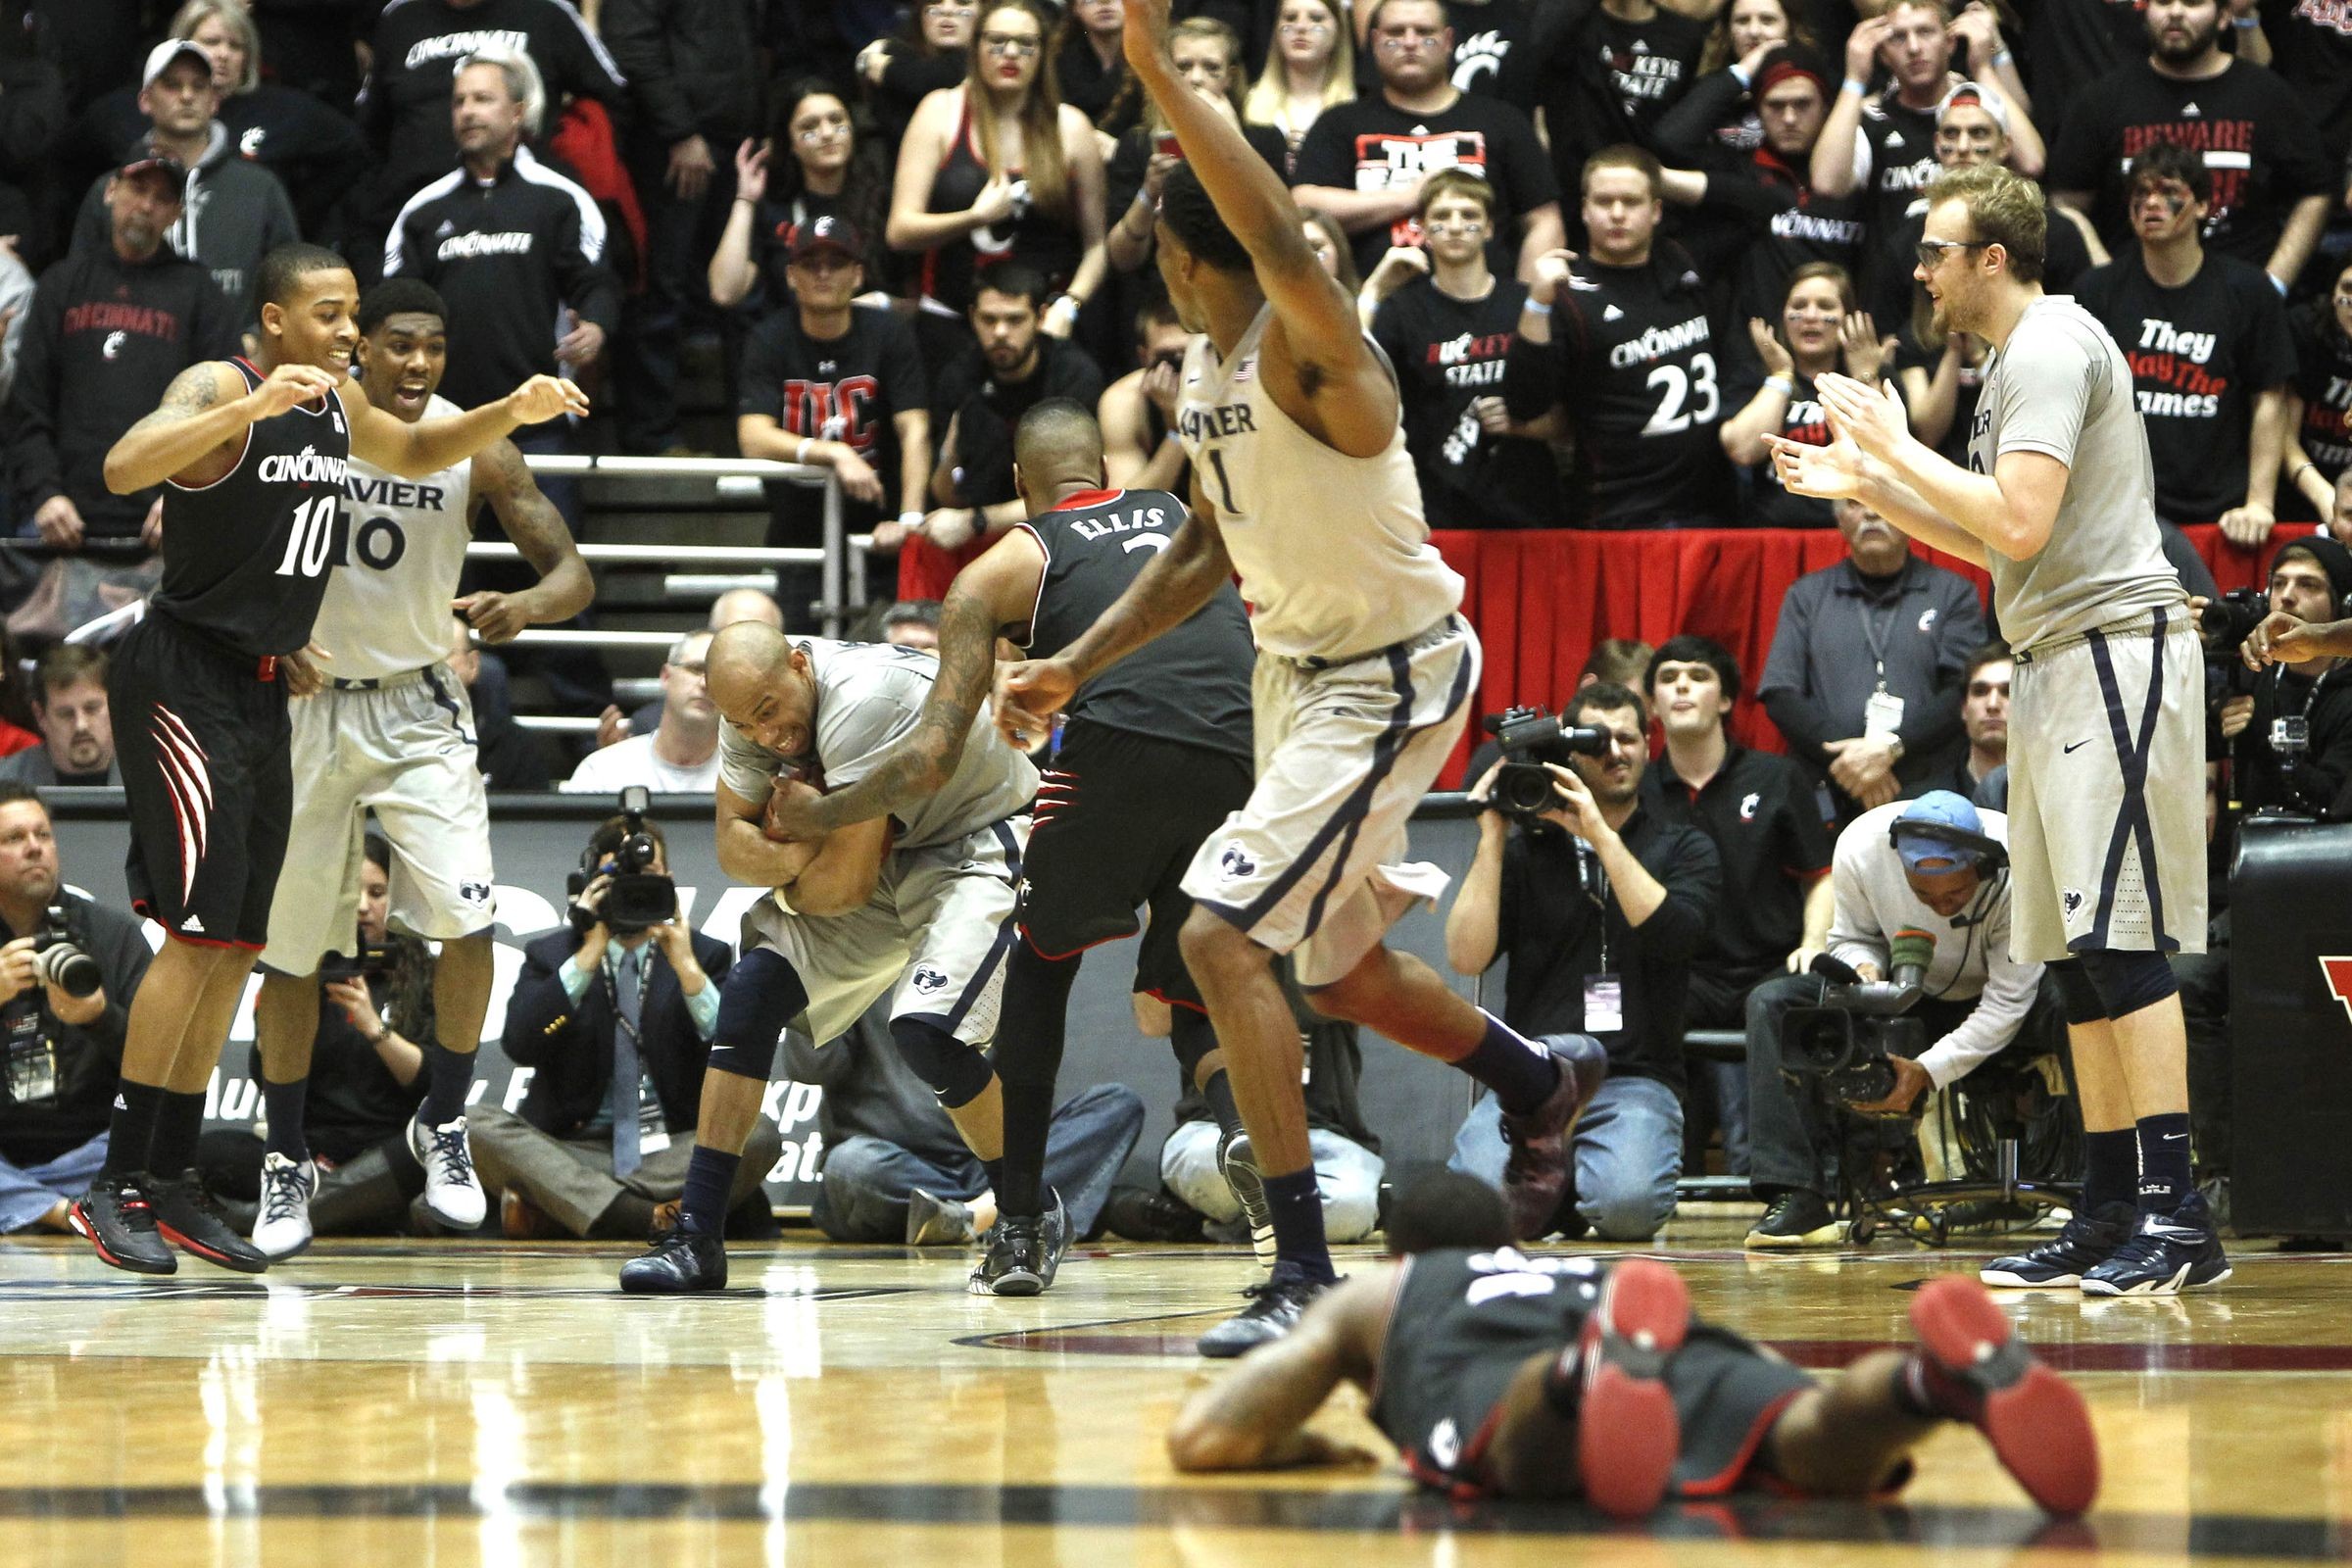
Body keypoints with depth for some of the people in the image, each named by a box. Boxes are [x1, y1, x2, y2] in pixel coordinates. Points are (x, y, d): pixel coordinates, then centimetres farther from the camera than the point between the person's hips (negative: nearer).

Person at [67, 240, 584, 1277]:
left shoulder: (337, 404, 9)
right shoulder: (219, 388, -16)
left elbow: (416, 454, 30)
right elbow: (124, 469, -35)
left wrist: (513, 413, 13)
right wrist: (251, 408, -45)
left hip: (261, 691, 9)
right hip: (184, 682, -9)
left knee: (236, 949, 9)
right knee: (199, 934, -14)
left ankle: (171, 1185, 15)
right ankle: (116, 1185, -11)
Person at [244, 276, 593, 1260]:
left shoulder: (477, 449, -9)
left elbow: (573, 573, -8)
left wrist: (525, 609, -30)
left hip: (420, 707, 0)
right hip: (309, 700, 0)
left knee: (467, 925, -15)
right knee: (289, 950, 4)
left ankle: (442, 1126, 7)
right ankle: (287, 1162, 21)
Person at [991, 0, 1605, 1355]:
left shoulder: (1310, 351, -24)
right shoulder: (1205, 374, 5)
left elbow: (1287, 241, -47)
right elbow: (1209, 548, 18)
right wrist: (1075, 667, 12)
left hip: (1390, 677, -10)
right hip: (1298, 671, 10)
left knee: (1221, 938, -19)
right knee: (1344, 969, 22)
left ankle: (1306, 1275, -15)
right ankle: (1544, 1085, 50)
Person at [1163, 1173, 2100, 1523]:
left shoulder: (1376, 1294, 41)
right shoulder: (1579, 1268, 48)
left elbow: (1200, 1437, 33)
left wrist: (1308, 1451, 52)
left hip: (1493, 1372, -2)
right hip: (1692, 1359, 2)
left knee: (1534, 1450, -38)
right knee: (1820, 1449, -29)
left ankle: (1597, 1372, -71)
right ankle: (1945, 1373, -60)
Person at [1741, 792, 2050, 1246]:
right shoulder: (1861, 847, -23)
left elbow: (2007, 1003, -27)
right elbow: (1853, 935, -3)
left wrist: (1928, 1071, -37)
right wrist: (1863, 970, -28)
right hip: (1907, 993, 3)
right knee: (1772, 1004, -20)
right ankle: (1795, 1200, -28)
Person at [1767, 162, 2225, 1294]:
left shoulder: (2053, 344, -11)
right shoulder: (2015, 359, 21)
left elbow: (2020, 521, -21)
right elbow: (1991, 541, 26)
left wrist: (1898, 446, -11)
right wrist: (1866, 485, 18)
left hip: (2113, 647, -11)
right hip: (2059, 664, 11)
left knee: (2121, 937, -15)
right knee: (2079, 951, 9)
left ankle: (2177, 1218, -18)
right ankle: (2109, 1214, 11)